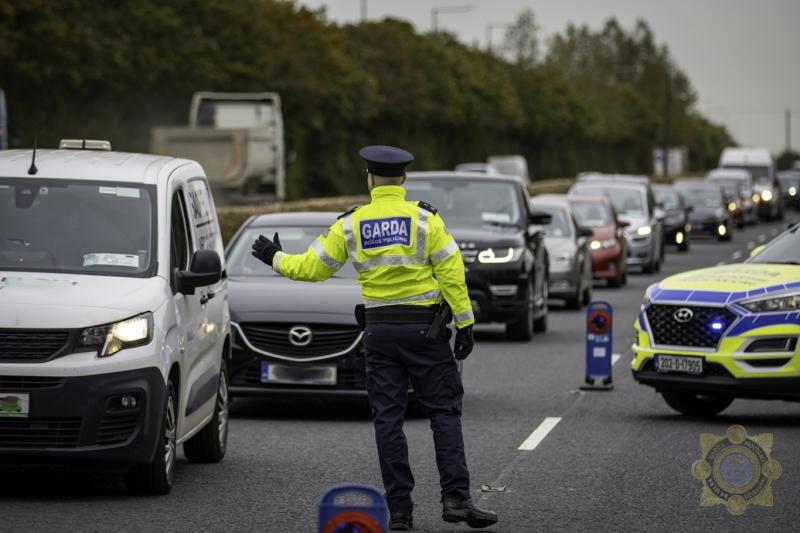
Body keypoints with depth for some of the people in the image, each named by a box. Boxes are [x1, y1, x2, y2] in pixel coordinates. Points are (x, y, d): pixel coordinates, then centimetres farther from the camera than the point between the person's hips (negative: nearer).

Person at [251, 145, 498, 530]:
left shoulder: (351, 224, 1)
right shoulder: (424, 219, -6)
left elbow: (312, 267, 7)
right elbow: (452, 272, -9)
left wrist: (275, 259, 24)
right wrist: (464, 323, -4)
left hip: (380, 332, 2)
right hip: (424, 327, -2)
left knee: (388, 419, 5)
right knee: (444, 412, 3)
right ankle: (455, 498, -8)